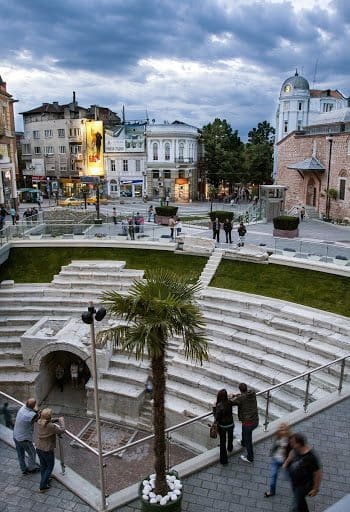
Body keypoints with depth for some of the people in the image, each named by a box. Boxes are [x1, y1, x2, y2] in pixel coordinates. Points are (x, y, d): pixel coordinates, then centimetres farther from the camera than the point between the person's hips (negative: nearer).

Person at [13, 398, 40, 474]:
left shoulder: (22, 408, -13)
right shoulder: (32, 415, -32)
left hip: (16, 436, 6)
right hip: (24, 439, -6)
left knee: (20, 455, 24)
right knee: (32, 454, 20)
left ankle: (24, 469, 42)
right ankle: (32, 468, 39)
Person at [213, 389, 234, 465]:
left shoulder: (219, 406, -29)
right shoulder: (229, 403, -18)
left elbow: (217, 418, -22)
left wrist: (214, 408, -13)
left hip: (222, 426, -3)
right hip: (230, 424, 3)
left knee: (222, 442, 14)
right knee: (230, 437, 33)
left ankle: (224, 459, 21)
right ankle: (230, 448, 60)